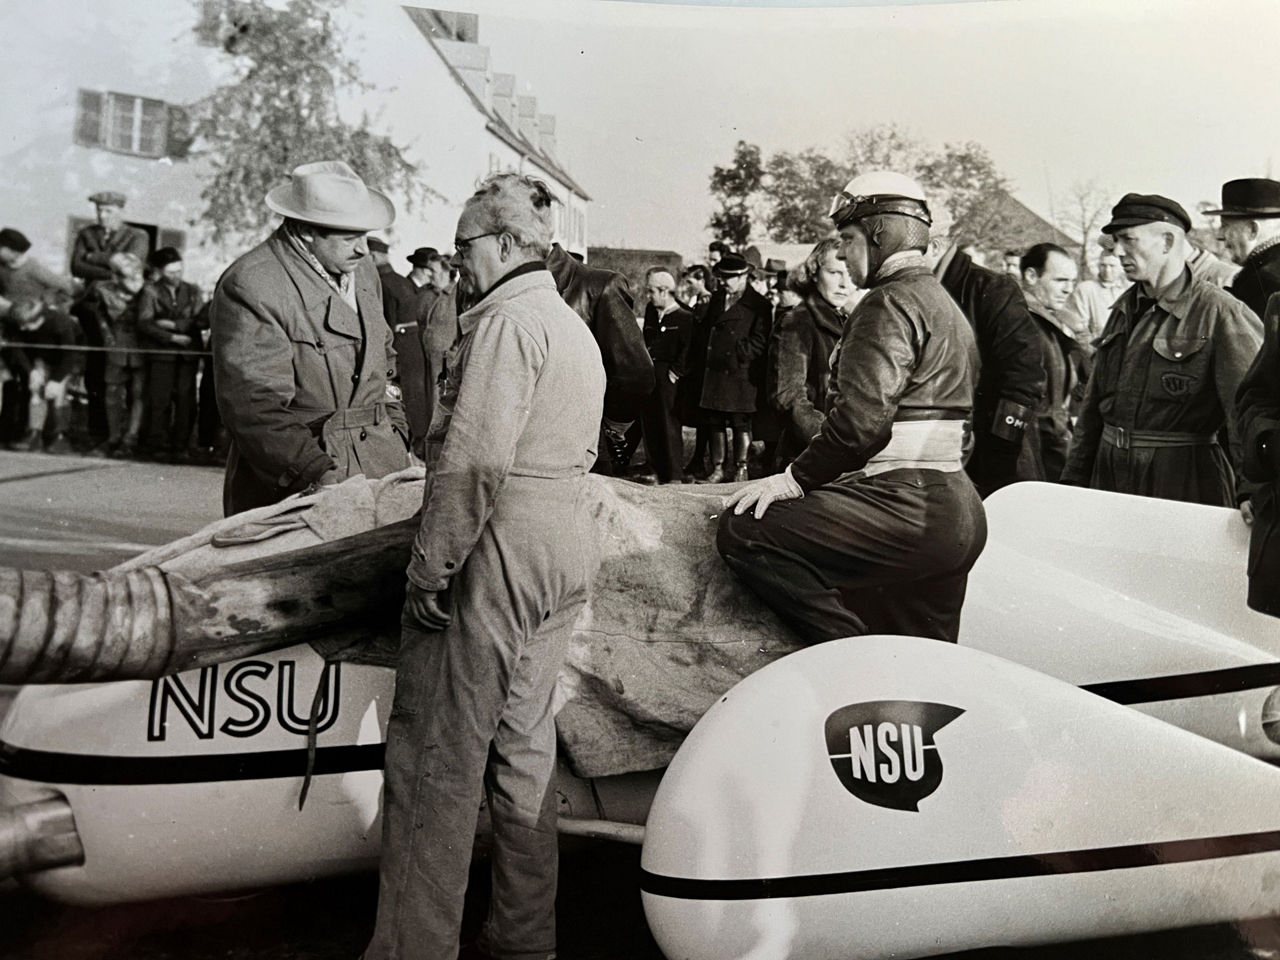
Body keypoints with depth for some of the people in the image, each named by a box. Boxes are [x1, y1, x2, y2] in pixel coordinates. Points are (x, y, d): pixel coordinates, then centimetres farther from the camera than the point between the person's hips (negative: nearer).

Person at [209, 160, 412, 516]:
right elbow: (254, 403, -18)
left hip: (376, 461, 6)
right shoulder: (250, 286, -11)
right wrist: (316, 472, -27)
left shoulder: (362, 270, 14)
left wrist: (396, 436, 15)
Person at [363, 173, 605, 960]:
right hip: (567, 555, 10)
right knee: (525, 747, 17)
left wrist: (430, 566, -16)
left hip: (497, 559, -10)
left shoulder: (506, 320, -13)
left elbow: (477, 460, -21)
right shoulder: (576, 327, 17)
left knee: (437, 760, 0)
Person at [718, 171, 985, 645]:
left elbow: (862, 416, -21)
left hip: (905, 508, -11)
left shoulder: (890, 303, -9)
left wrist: (795, 478, -12)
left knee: (743, 527, -16)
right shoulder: (947, 307, 24)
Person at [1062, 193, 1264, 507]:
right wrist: (1074, 478, 14)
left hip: (1184, 481, -6)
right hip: (1109, 472, 6)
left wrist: (1251, 492, -26)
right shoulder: (1124, 310, 12)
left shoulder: (1218, 312, -9)